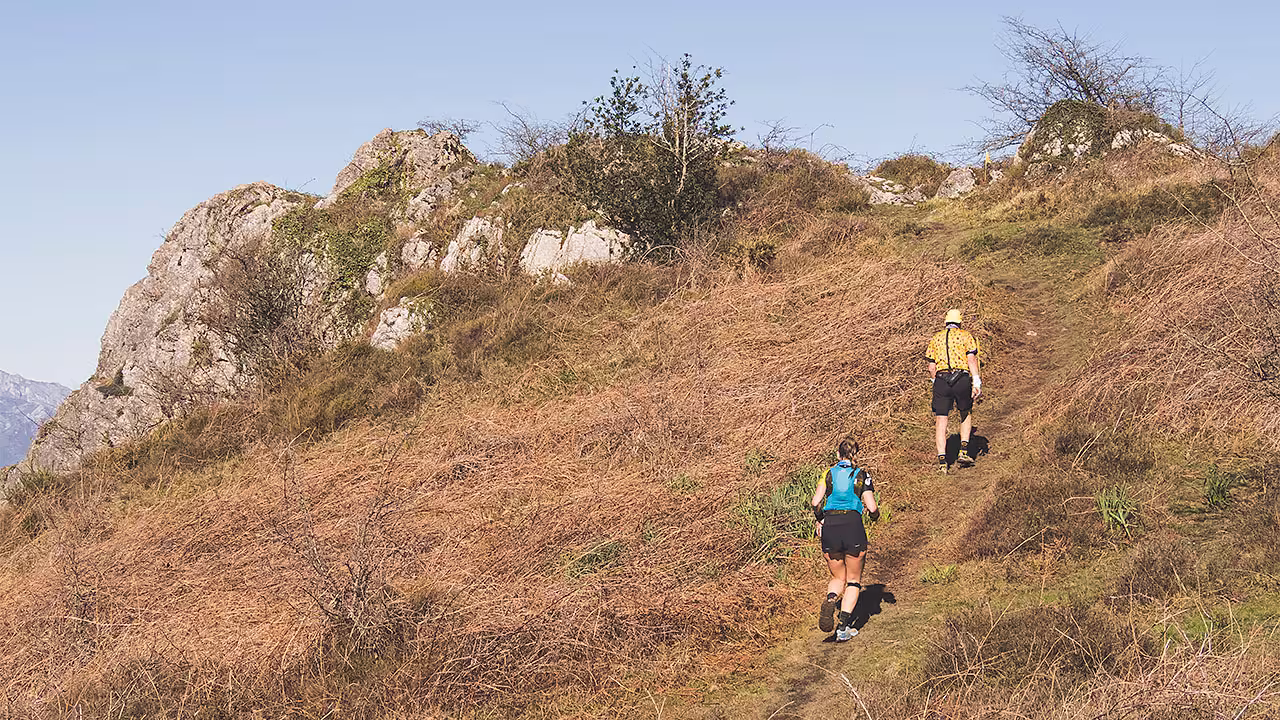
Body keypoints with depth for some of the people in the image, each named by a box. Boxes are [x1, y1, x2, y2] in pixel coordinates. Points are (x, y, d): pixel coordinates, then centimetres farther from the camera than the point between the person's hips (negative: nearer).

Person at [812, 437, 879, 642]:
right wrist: (875, 514, 23)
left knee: (838, 578, 18)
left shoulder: (828, 474, 11)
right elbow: (872, 508, 0)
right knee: (853, 579, 14)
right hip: (853, 525, -2)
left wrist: (819, 520, 16)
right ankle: (845, 627, 1)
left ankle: (830, 600, -17)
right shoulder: (862, 475, 7)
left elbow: (816, 502, -2)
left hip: (830, 527, 2)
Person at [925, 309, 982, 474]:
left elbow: (931, 367, 13)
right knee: (966, 414, 22)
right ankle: (963, 452, 11)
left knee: (940, 422, 1)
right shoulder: (966, 336, 9)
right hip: (962, 379, -1)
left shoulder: (935, 339, 17)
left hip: (941, 380, 1)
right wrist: (976, 383, -8)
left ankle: (942, 461, -7)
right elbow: (971, 359, -4)